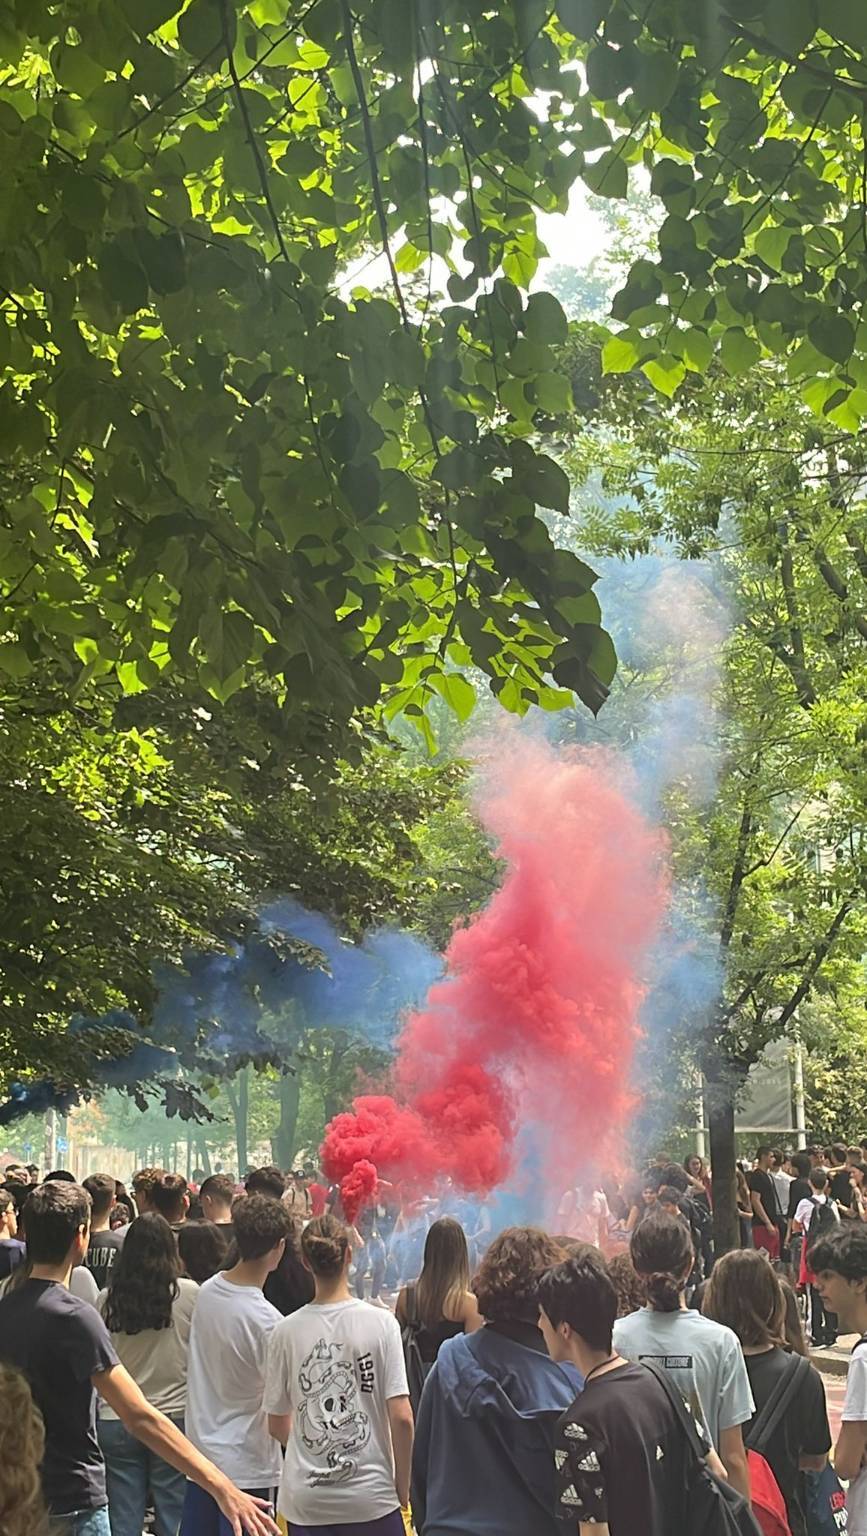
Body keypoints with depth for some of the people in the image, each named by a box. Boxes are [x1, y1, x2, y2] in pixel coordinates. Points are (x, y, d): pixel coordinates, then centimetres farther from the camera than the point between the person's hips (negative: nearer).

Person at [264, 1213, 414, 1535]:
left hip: (305, 1501, 2)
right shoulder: (380, 1323, -8)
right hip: (370, 1497, -2)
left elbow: (277, 1426, 7)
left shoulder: (287, 1331, -2)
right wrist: (403, 1486, 3)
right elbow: (402, 1418, -10)